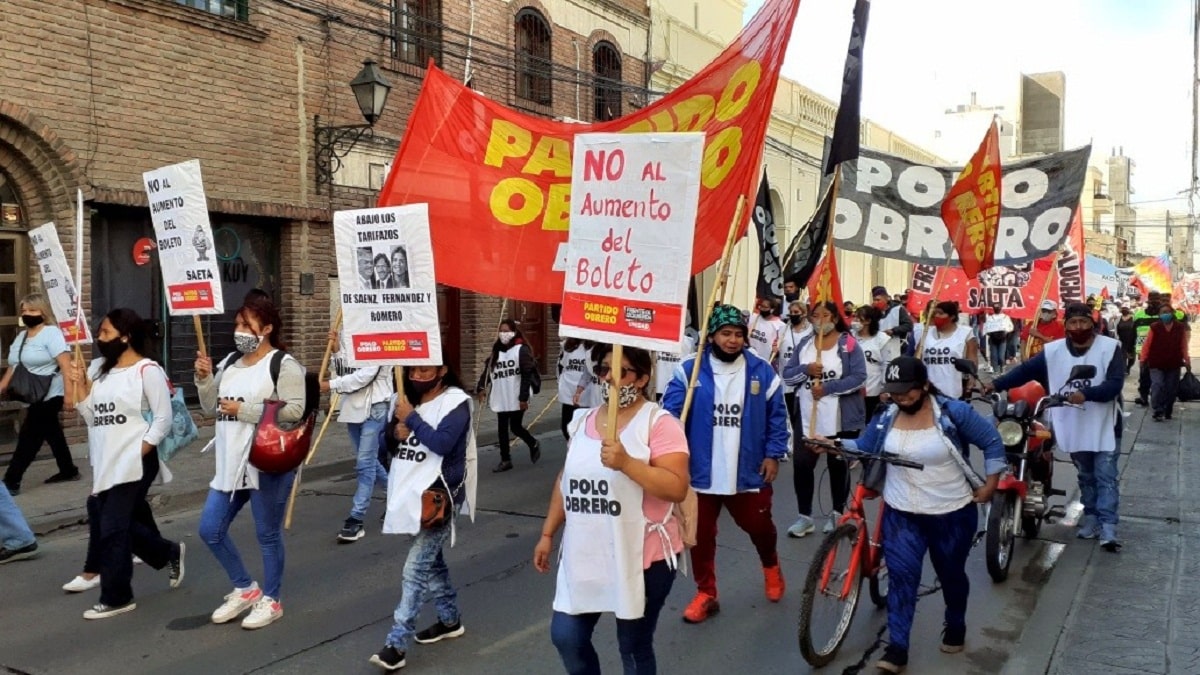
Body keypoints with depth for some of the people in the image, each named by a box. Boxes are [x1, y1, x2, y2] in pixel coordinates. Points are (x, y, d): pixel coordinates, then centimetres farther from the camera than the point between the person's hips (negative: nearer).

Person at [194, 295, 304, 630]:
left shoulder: (284, 364, -9)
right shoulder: (231, 364, 13)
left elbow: (295, 410, -19)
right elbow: (211, 408, 16)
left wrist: (245, 410, -18)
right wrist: (204, 379, -1)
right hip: (231, 463, 8)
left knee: (267, 534, 4)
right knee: (210, 530, 8)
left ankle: (271, 600, 21)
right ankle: (245, 589, 26)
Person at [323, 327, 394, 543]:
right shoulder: (344, 331, 9)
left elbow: (367, 374, -20)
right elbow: (342, 371, 11)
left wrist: (332, 384, -19)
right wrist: (336, 350, -5)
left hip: (374, 406, -8)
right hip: (352, 405, 8)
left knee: (364, 464, -7)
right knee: (368, 460, 18)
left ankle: (356, 520, -1)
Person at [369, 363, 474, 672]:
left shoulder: (456, 401, -10)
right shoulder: (410, 400, 12)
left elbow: (442, 443, -24)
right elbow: (391, 445, 17)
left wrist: (411, 419, -16)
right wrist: (397, 432, -5)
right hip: (411, 493, 8)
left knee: (415, 570, -12)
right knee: (430, 560, 18)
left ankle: (396, 643, -10)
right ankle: (450, 619, 35)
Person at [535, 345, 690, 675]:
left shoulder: (660, 423, -13)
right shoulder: (583, 420, 8)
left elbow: (677, 488, -22)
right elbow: (565, 480, 15)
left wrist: (627, 463, -31)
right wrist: (547, 534, 15)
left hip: (642, 558, -6)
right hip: (583, 556, 6)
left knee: (634, 648, 9)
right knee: (565, 636, 8)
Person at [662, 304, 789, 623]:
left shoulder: (762, 372, -1)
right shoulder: (690, 370, -6)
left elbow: (777, 417, 6)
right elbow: (671, 413, -9)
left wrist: (773, 455, 1)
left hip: (748, 471, 1)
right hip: (701, 471, 0)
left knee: (758, 526, 15)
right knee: (701, 535, 9)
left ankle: (770, 565, 48)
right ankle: (705, 594, 27)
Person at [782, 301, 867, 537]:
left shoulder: (849, 343, -6)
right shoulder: (804, 344, 8)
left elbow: (859, 377, -14)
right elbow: (787, 376, 5)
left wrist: (827, 388, -21)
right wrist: (805, 369, -15)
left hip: (840, 419, -4)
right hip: (806, 418, 4)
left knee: (838, 465, 10)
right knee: (802, 464, 1)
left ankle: (837, 514, 26)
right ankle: (804, 516, 13)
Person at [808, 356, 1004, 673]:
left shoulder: (954, 412, -14)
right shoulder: (886, 417, -3)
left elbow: (992, 441, -7)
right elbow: (862, 448, 2)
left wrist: (989, 485, -8)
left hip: (953, 514, -2)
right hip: (901, 514, 2)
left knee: (951, 574, 17)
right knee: (901, 577, -4)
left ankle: (955, 627, 44)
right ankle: (896, 648, 1)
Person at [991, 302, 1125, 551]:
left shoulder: (1110, 347, -10)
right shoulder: (1053, 351, 0)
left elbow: (1115, 384, -18)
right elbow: (1026, 370, -4)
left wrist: (1085, 394, -34)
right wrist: (996, 384, -17)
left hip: (1104, 427, -3)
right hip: (1073, 428, 4)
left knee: (1105, 478, -3)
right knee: (1086, 477, 18)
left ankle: (1107, 528, -4)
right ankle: (1091, 518, 30)